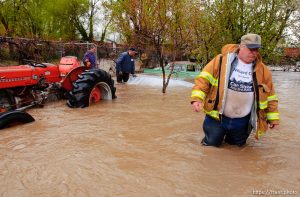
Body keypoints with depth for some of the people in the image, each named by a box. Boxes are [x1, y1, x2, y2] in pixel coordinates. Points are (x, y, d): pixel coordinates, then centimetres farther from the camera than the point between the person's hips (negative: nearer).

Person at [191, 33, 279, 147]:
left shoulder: (262, 70, -1)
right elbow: (204, 78, -12)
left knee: (237, 146, 20)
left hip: (242, 121, 3)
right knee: (212, 143, 11)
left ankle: (230, 137, 52)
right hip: (217, 117, -2)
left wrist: (272, 117, 9)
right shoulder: (221, 60, -11)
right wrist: (197, 98, -24)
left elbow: (270, 95, 7)